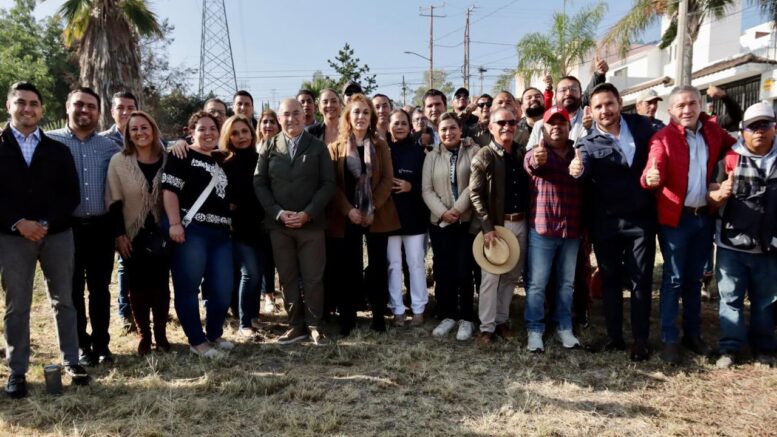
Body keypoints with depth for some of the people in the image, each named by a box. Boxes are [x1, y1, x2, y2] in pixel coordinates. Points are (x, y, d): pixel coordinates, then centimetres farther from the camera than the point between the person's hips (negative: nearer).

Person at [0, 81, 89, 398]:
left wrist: (45, 223, -10)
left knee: (63, 301, 7)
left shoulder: (58, 150, 10)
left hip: (57, 234, 2)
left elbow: (72, 195, 3)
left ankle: (71, 362, 18)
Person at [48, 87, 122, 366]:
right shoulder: (50, 141, 0)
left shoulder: (109, 147, 8)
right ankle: (82, 347, 20)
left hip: (101, 226, 2)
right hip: (67, 227, -2)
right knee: (73, 290, 8)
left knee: (100, 289, 9)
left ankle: (101, 344, 21)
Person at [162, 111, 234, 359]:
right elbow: (169, 189, -10)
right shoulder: (182, 156, 1)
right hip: (190, 231, -6)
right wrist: (175, 223, -20)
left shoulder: (220, 160, 22)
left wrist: (229, 223, 19)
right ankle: (197, 341, 11)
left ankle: (214, 335, 24)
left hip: (220, 233, 7)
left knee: (223, 289, 5)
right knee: (188, 288, -1)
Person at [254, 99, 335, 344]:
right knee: (287, 278, 7)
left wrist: (307, 214, -12)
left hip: (311, 223, -1)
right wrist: (278, 212, -10)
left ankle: (314, 326, 15)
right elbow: (259, 183, 3)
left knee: (313, 278, 2)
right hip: (278, 224, 1)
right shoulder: (268, 147, 8)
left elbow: (328, 184, -1)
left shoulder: (317, 147, 5)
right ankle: (296, 326, 18)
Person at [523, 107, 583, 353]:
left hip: (572, 231, 4)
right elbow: (529, 164, -29)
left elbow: (587, 190, 12)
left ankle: (564, 328, 25)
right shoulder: (538, 153, -4)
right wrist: (535, 160, -54)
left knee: (566, 283, 13)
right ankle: (535, 330, 12)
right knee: (537, 283, 2)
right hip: (542, 229, -4)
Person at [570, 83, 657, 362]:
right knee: (610, 279, 11)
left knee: (641, 280, 7)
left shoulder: (641, 125, 2)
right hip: (605, 222, 0)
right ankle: (614, 336, 24)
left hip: (641, 218, 0)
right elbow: (583, 165, -24)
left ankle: (640, 339, 20)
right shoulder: (588, 143, -4)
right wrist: (578, 169, -47)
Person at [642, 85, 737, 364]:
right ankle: (670, 339, 8)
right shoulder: (663, 137, -11)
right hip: (675, 217, -5)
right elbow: (654, 171, -24)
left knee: (694, 277, 15)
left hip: (704, 216, 5)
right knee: (673, 278, 0)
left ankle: (692, 334, 27)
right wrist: (650, 178, -48)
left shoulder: (712, 131, 4)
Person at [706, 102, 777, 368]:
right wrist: (718, 195, -27)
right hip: (732, 244, -2)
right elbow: (711, 197, -5)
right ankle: (731, 347, 14)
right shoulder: (730, 158, -1)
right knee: (730, 298, 5)